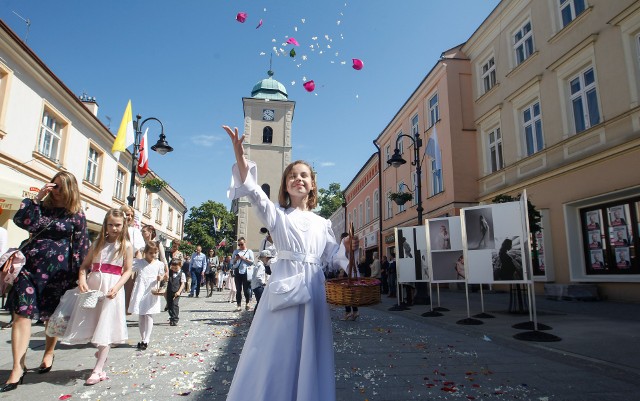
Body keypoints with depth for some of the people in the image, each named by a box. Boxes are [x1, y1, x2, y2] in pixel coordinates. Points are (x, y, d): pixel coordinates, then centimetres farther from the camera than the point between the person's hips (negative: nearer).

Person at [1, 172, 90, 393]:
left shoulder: (77, 215, -2)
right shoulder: (42, 206, 9)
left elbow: (81, 247, -2)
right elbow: (21, 220, -6)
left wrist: (77, 274, -5)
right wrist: (36, 198, -11)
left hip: (58, 270, -2)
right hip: (32, 265, 3)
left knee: (52, 316, 12)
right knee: (21, 313, -8)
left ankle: (48, 354, 34)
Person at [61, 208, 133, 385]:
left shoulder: (126, 246, 0)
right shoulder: (98, 243, 10)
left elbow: (127, 271, -4)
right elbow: (84, 266, 7)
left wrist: (116, 287, -19)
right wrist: (82, 280, -13)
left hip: (111, 288, -4)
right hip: (92, 286, 4)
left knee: (105, 327, -2)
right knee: (91, 323, 11)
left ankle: (98, 370, 1)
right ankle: (102, 353, 37)